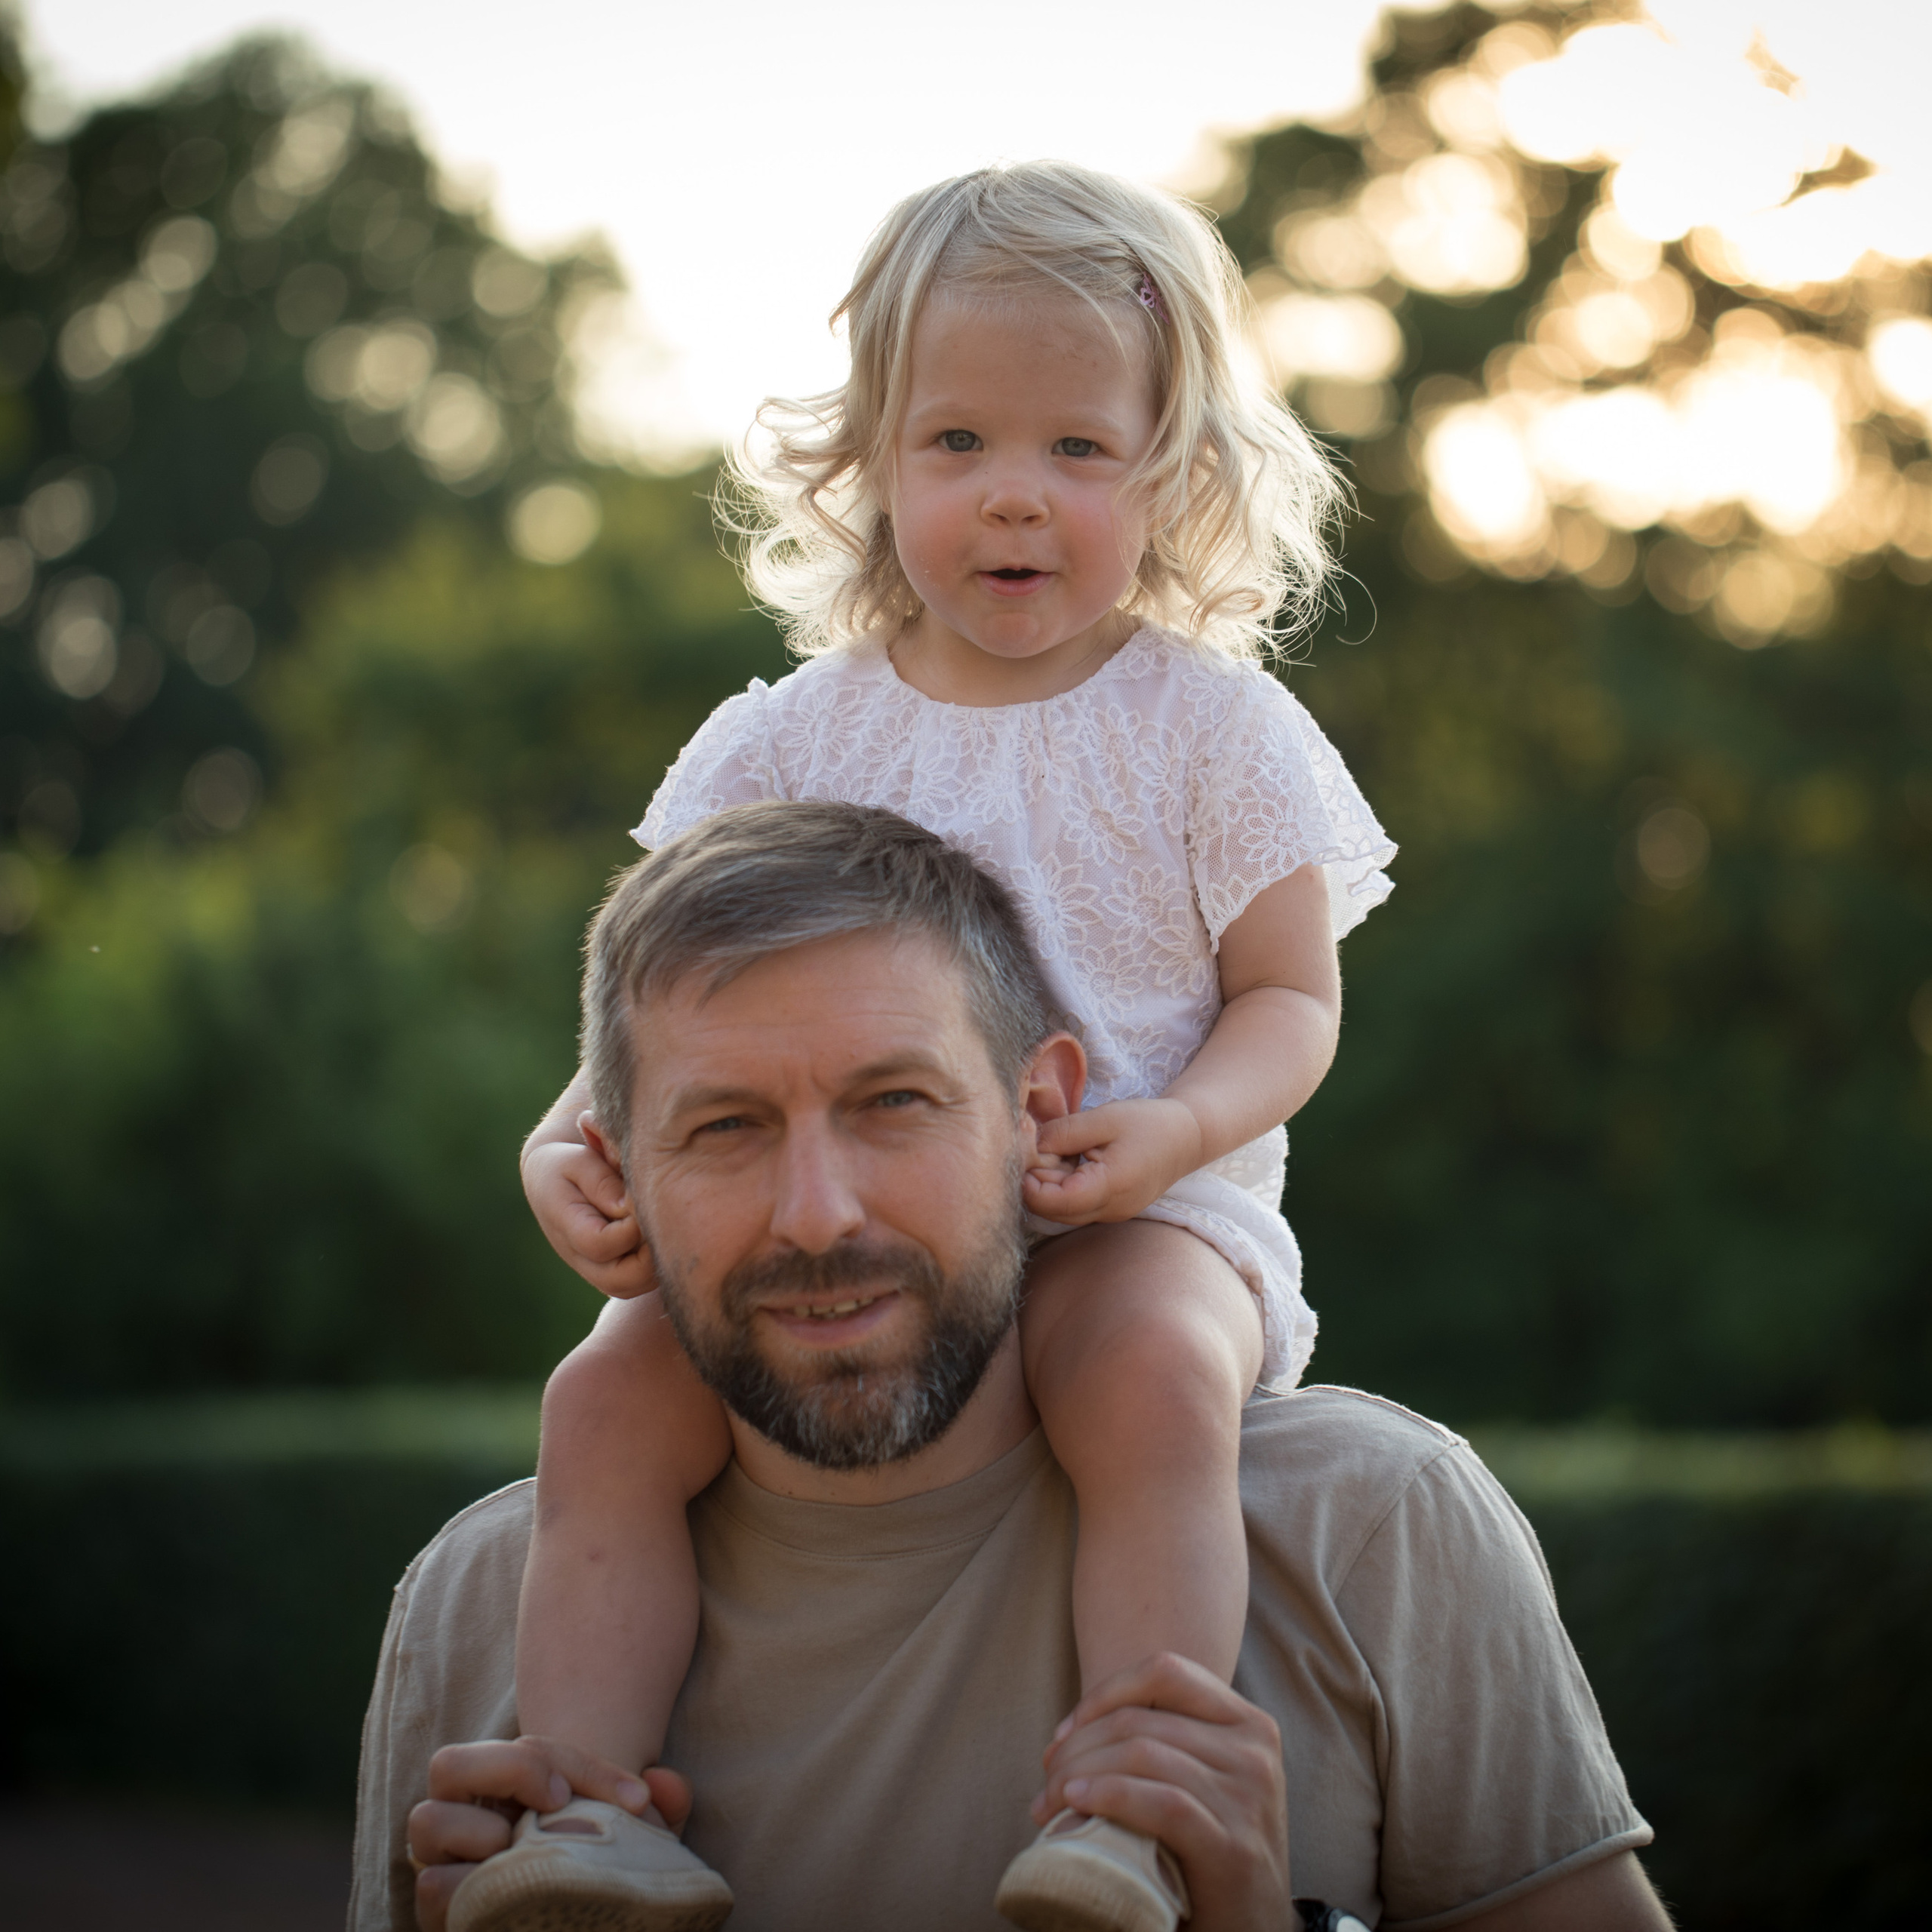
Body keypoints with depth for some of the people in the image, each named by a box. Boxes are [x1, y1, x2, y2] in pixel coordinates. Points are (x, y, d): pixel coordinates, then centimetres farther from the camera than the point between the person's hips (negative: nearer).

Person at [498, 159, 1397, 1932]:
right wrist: (568, 1142, -12)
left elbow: (1290, 1000, 2)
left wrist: (1172, 1131, -20)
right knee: (610, 1399, -22)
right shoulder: (785, 746, 8)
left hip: (1145, 1213, -3)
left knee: (1155, 1373, -37)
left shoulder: (1216, 731, 2)